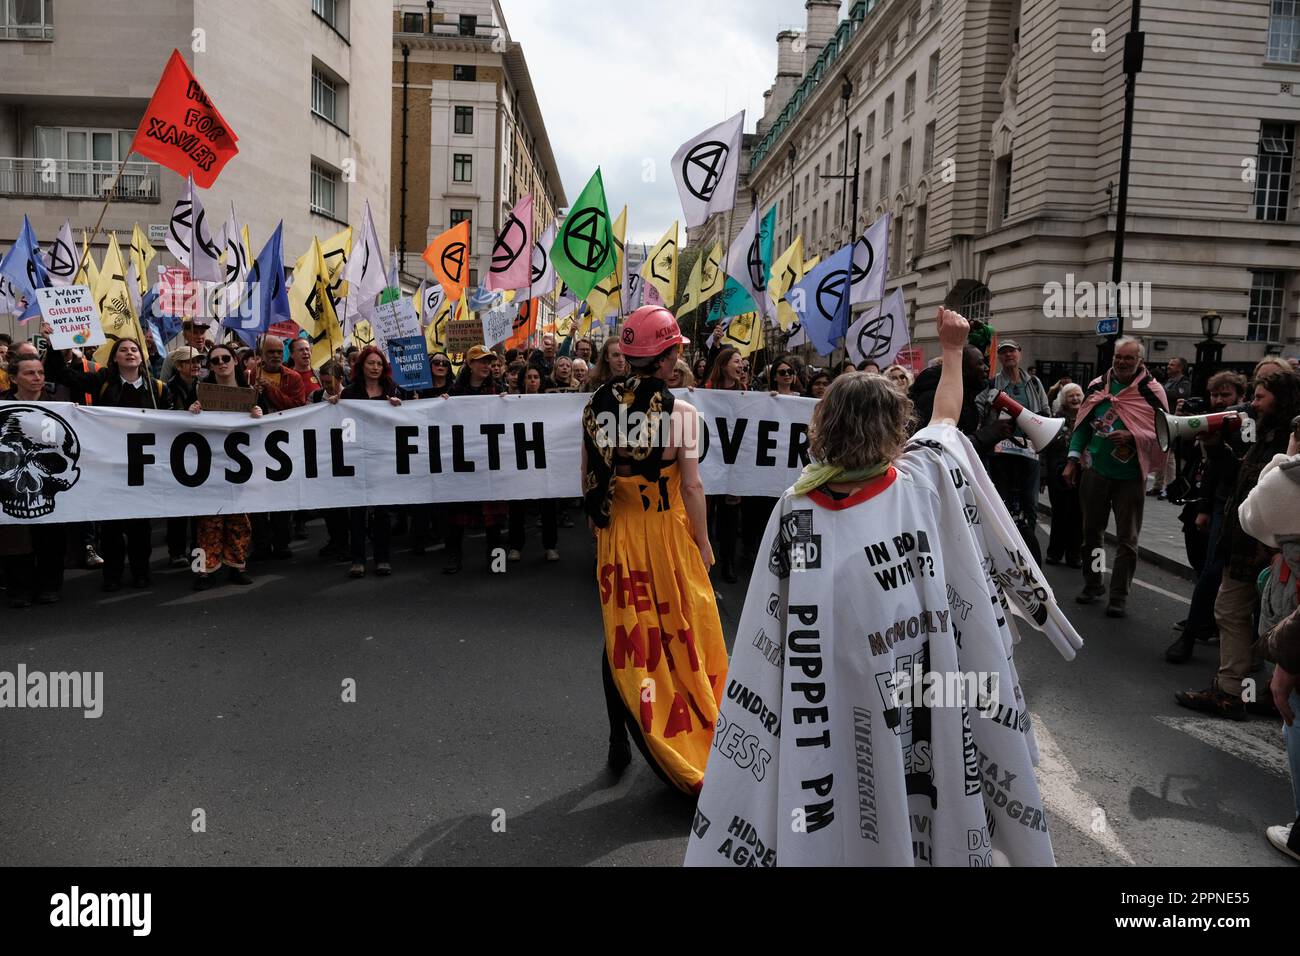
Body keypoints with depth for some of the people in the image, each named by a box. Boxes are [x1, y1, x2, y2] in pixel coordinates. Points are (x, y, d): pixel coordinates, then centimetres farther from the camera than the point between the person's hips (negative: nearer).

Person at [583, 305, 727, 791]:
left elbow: (588, 478, 5)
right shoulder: (679, 411, -13)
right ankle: (693, 741, 23)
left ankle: (620, 740, 22)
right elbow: (692, 487, -12)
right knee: (679, 634, 11)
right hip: (667, 532, -3)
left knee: (621, 633, 14)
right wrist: (704, 543, -3)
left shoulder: (598, 405, -1)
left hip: (616, 533, 4)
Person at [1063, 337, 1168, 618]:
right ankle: (1092, 584, 29)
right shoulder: (1097, 386, 5)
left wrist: (1131, 437, -21)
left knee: (1127, 538, 2)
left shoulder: (1151, 391, -5)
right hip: (1095, 471, 4)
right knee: (1091, 531, 14)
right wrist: (1073, 461, 6)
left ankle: (1119, 595, 11)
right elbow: (1082, 425, 11)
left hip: (1131, 476, -3)